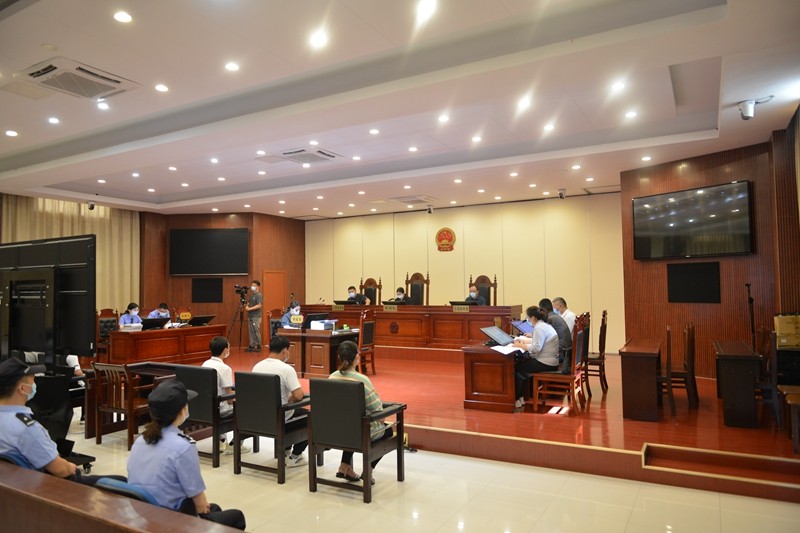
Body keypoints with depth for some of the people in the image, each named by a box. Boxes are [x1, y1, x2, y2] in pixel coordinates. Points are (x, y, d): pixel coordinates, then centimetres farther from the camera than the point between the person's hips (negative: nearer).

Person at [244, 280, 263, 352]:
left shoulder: (259, 295, -10)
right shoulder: (251, 295, 16)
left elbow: (259, 306, -18)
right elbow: (248, 303, 23)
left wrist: (250, 308, -18)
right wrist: (246, 306, 1)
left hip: (256, 317, -8)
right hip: (250, 316, 8)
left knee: (256, 332, -5)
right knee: (251, 332, 8)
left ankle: (258, 346, 3)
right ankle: (252, 346, 13)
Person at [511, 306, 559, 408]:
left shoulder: (539, 328, -18)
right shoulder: (544, 324, 14)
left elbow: (536, 347, -27)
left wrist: (520, 345, -16)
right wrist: (522, 339, 20)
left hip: (546, 364, -10)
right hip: (549, 361, 10)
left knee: (517, 368, -2)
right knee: (522, 361, 16)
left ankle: (517, 400, 6)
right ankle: (521, 397, 15)